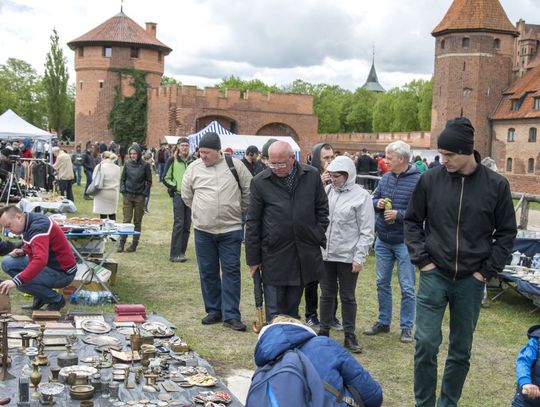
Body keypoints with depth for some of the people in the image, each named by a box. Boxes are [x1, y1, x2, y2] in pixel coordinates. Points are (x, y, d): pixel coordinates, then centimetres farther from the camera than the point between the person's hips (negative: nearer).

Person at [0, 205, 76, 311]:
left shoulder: (38, 227, -25)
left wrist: (16, 281, -45)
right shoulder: (29, 223, 4)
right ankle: (41, 296, 8)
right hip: (49, 265, 10)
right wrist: (22, 252, 1)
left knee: (22, 281, -28)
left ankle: (56, 299, -5)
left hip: (62, 272, -10)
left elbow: (40, 260, -39)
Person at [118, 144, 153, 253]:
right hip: (128, 195, 1)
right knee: (126, 220, -3)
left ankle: (134, 244, 12)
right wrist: (123, 190, 1)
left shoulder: (145, 165, -2)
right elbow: (122, 178, 13)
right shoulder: (127, 164, 4)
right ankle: (122, 243, 0)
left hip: (139, 196, -1)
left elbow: (149, 181, 3)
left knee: (137, 221, 6)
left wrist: (145, 193, -4)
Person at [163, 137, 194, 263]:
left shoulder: (193, 161, 7)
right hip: (178, 195, -4)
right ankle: (175, 254, -8)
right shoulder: (172, 160, 0)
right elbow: (165, 178, 4)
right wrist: (174, 186, -7)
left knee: (187, 225, 7)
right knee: (178, 224, -10)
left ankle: (181, 252, 15)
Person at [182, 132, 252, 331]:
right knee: (208, 272, 9)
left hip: (231, 229, -2)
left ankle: (231, 315, 3)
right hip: (203, 230, 2)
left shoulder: (235, 165, -3)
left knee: (231, 271, -1)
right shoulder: (193, 168, 1)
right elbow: (186, 195, 14)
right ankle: (214, 311, 23)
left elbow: (249, 190, 8)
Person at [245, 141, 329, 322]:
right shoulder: (260, 182, -5)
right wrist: (253, 258, 0)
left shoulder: (312, 175, 0)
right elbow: (252, 223, -1)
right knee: (274, 312, 4)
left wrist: (320, 239, 3)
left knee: (292, 307, 15)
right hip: (274, 255, -2)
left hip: (305, 255, 2)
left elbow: (322, 210, 10)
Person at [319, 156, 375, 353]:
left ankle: (350, 335, 21)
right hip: (326, 253, 3)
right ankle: (324, 331, 26)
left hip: (347, 256, -3)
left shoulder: (361, 196, -8)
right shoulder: (327, 191, 2)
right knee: (327, 294, 14)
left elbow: (366, 231, -7)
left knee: (348, 297, 9)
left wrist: (359, 257, -11)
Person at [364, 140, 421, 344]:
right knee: (382, 283, 16)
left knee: (407, 287, 5)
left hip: (404, 243, -6)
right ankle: (383, 322, 31)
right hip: (383, 241, 6)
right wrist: (377, 203, -9)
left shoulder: (418, 181, -15)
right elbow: (373, 199, 13)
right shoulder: (386, 178, 3)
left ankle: (406, 327, 18)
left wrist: (399, 214, -23)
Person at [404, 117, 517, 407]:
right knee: (426, 344, -2)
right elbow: (412, 221, 6)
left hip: (471, 281, 1)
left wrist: (487, 270, -2)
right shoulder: (430, 180, -5)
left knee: (461, 350, 11)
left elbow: (506, 232, 3)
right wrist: (421, 258, -2)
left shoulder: (496, 185, -5)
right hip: (434, 275, 0)